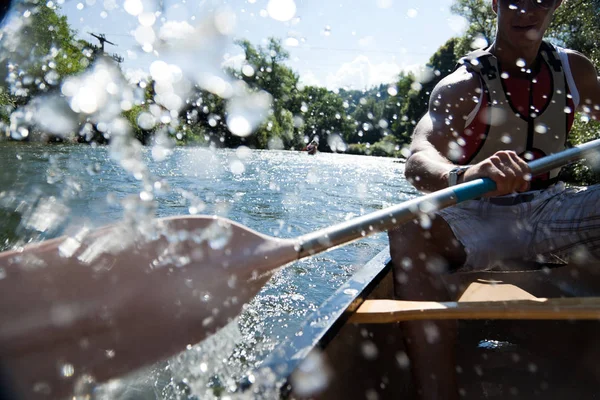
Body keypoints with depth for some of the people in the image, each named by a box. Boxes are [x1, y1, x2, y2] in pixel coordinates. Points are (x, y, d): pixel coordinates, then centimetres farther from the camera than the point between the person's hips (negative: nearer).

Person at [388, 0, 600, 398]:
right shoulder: (463, 85, -9)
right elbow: (418, 160, -28)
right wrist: (462, 175, -50)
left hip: (550, 209, 5)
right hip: (479, 215, -4)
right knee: (409, 228, -35)